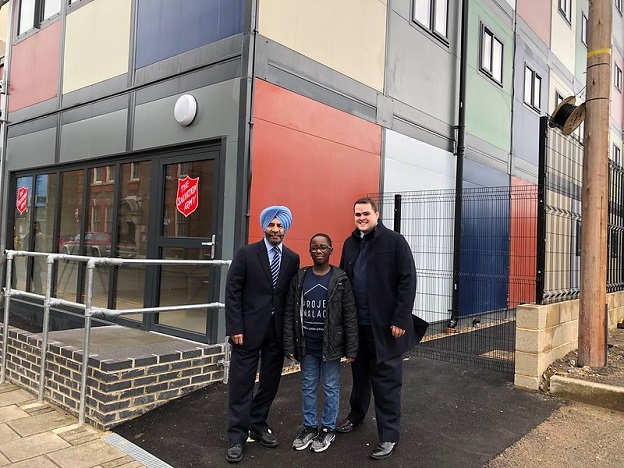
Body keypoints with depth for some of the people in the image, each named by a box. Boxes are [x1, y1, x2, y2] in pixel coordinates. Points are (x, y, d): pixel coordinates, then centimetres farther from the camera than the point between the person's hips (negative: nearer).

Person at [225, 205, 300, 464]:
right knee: (242, 384, 3)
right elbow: (232, 292, -6)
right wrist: (235, 328, -11)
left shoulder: (293, 258, 6)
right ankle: (237, 437, 15)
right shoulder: (246, 253, -4)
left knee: (270, 382, 12)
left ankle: (258, 425, 31)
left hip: (278, 331, 4)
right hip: (249, 329, -3)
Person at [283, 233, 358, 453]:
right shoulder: (299, 278, 0)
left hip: (331, 346, -2)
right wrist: (289, 346, -2)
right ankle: (309, 427, 29)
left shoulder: (340, 279, -7)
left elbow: (350, 316, -7)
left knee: (330, 388, 10)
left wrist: (351, 349, -9)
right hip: (307, 346, 3)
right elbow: (289, 313, 1)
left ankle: (328, 429, 26)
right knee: (308, 388, 14)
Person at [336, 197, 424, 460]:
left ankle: (389, 436, 15)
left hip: (384, 325, -5)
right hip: (356, 324, 5)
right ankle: (356, 416, 40)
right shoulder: (350, 244, 9)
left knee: (386, 381, 3)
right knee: (359, 374, 20)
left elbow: (408, 281, -11)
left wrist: (400, 319, -16)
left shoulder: (394, 241, -8)